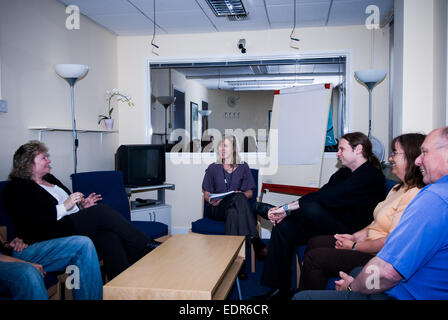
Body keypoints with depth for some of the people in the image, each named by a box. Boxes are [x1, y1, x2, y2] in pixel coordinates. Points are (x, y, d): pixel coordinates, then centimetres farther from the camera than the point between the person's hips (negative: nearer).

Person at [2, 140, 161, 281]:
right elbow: (30, 222, -14)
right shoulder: (16, 188, 1)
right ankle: (147, 246, -20)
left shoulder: (50, 179, 25)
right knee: (102, 211, -26)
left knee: (109, 238, -25)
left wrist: (82, 205, 10)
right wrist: (64, 207, -15)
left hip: (75, 225, 8)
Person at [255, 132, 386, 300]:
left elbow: (326, 197, -25)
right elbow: (320, 195, 5)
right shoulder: (344, 172, 15)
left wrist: (287, 208, -24)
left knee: (311, 207, -34)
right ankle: (281, 290, -5)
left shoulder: (371, 176, -15)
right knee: (283, 227, -10)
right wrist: (286, 211, -9)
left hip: (352, 234, -9)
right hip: (331, 224, 9)